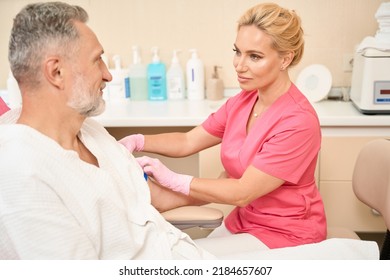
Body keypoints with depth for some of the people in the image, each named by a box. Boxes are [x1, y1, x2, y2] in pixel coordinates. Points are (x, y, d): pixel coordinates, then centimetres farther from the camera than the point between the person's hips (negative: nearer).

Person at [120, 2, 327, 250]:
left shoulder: (298, 121, -25)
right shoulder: (241, 102, -1)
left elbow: (243, 192, -26)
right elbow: (188, 142, 2)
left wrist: (173, 180, -26)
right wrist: (138, 141, -14)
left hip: (286, 235, -6)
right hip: (242, 221, 6)